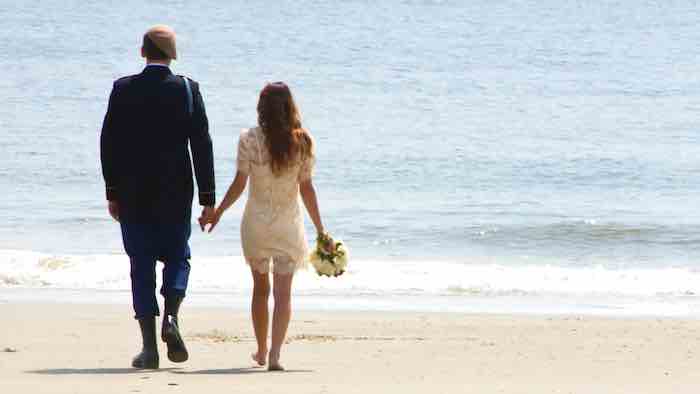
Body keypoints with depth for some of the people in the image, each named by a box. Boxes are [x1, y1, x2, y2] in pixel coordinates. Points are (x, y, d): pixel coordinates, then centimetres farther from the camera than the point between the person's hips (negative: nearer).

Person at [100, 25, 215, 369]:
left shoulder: (123, 89, -3)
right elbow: (202, 145, -4)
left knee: (142, 266, 5)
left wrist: (112, 192, 7)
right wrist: (208, 198, 0)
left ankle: (149, 347, 1)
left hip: (133, 196, 0)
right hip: (176, 195, 0)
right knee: (177, 257, 16)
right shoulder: (188, 90, -4)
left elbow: (109, 144, -2)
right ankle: (171, 319, -9)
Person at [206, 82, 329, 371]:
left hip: (256, 223, 1)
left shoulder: (249, 140, -10)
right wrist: (320, 230, 3)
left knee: (260, 287, 18)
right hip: (288, 225, -1)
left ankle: (261, 351, 28)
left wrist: (217, 212, 7)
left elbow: (239, 184, -8)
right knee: (283, 292, 1)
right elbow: (306, 188, -5)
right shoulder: (303, 142, -7)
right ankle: (274, 354, -12)